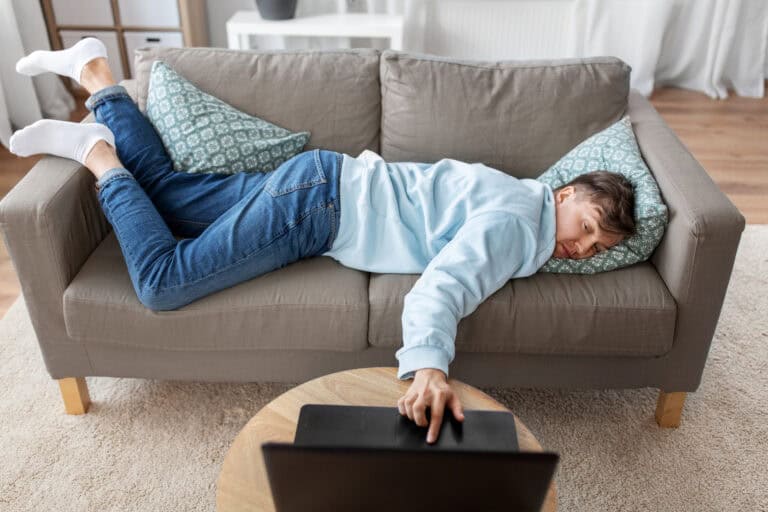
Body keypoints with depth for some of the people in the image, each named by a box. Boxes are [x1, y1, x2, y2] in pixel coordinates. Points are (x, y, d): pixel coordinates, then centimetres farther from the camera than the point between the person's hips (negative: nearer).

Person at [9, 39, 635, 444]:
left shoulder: (526, 196, 9)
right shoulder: (516, 221, -21)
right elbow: (440, 286, -37)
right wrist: (428, 365, -52)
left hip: (334, 182, 9)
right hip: (320, 200, -9)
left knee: (162, 186, 16)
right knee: (161, 285, -12)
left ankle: (95, 71, 26)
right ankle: (98, 154, 5)